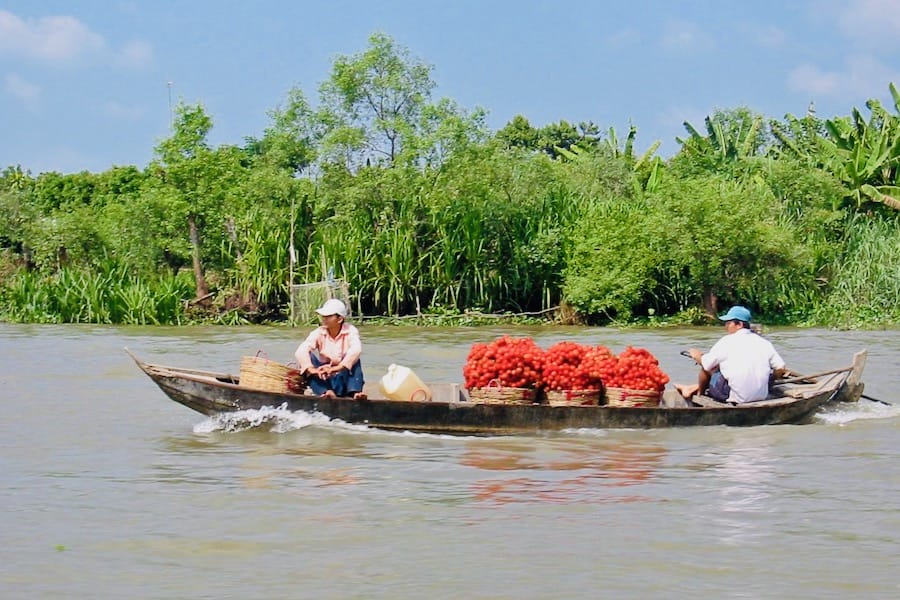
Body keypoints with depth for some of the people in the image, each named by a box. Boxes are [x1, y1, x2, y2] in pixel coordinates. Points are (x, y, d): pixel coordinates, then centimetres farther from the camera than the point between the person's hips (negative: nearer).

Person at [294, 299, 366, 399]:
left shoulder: (350, 331, -10)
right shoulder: (319, 333, -6)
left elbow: (356, 349, -31)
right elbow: (301, 351, -22)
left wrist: (337, 368, -46)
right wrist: (311, 369, -42)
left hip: (344, 377, -2)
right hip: (324, 380, 2)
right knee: (308, 357, -21)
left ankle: (355, 392, -39)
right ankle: (326, 391, -39)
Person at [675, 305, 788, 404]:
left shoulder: (727, 341, -9)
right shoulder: (764, 342, 5)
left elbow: (705, 364, 0)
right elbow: (781, 369, 2)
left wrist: (697, 356, 23)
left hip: (735, 397, -6)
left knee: (708, 368, 15)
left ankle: (699, 392, 40)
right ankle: (693, 388, 36)